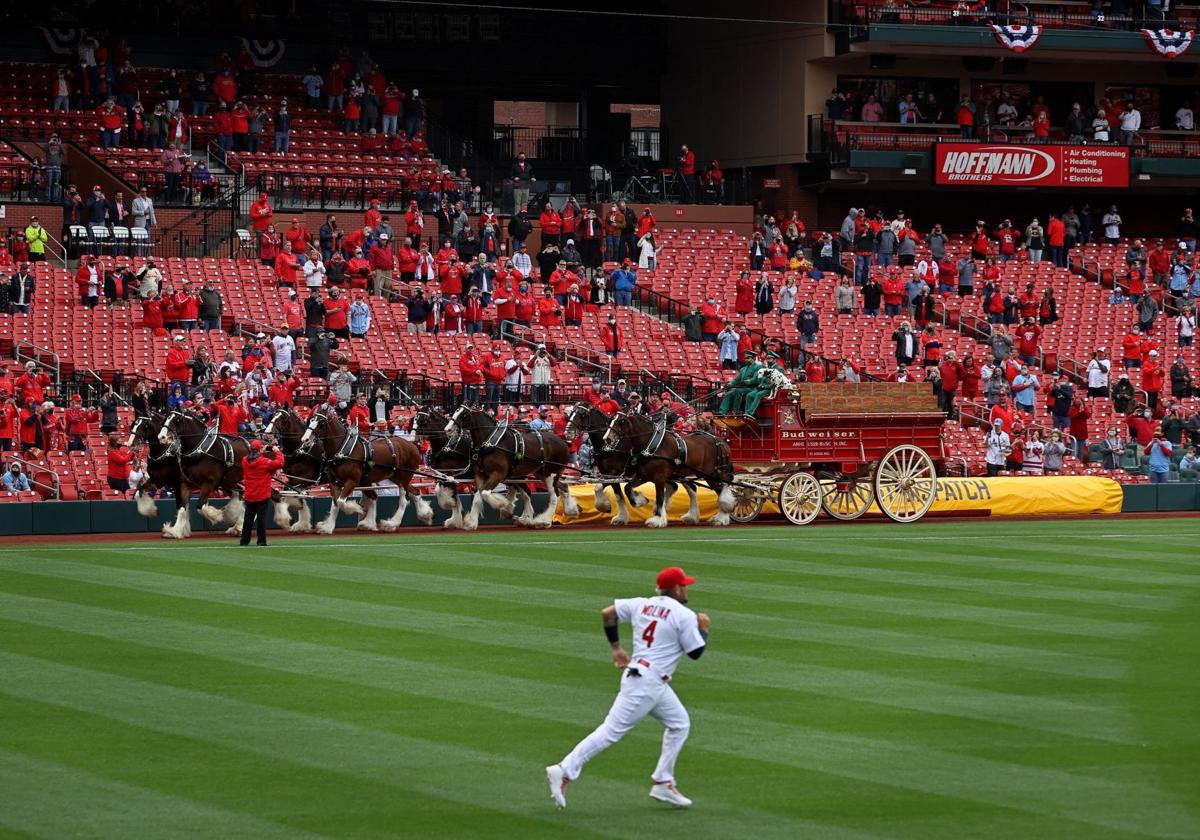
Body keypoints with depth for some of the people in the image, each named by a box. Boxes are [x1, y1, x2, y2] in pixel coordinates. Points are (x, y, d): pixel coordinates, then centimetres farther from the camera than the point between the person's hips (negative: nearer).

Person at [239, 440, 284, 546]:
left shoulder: (245, 461, 0)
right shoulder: (264, 462, -16)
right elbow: (280, 463, -16)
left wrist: (261, 453, 17)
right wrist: (277, 452, -2)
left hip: (249, 496, 5)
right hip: (262, 496, -4)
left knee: (248, 518, 12)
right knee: (261, 517, 1)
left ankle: (244, 541, 14)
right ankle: (261, 541, 0)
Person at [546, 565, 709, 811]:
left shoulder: (643, 604, 10)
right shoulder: (684, 615, -10)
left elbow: (608, 613, 9)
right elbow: (696, 652, -6)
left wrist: (616, 647, 16)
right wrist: (703, 629, 11)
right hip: (648, 682, -9)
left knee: (680, 724, 20)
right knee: (612, 730, -10)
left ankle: (663, 783, 19)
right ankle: (564, 771, -14)